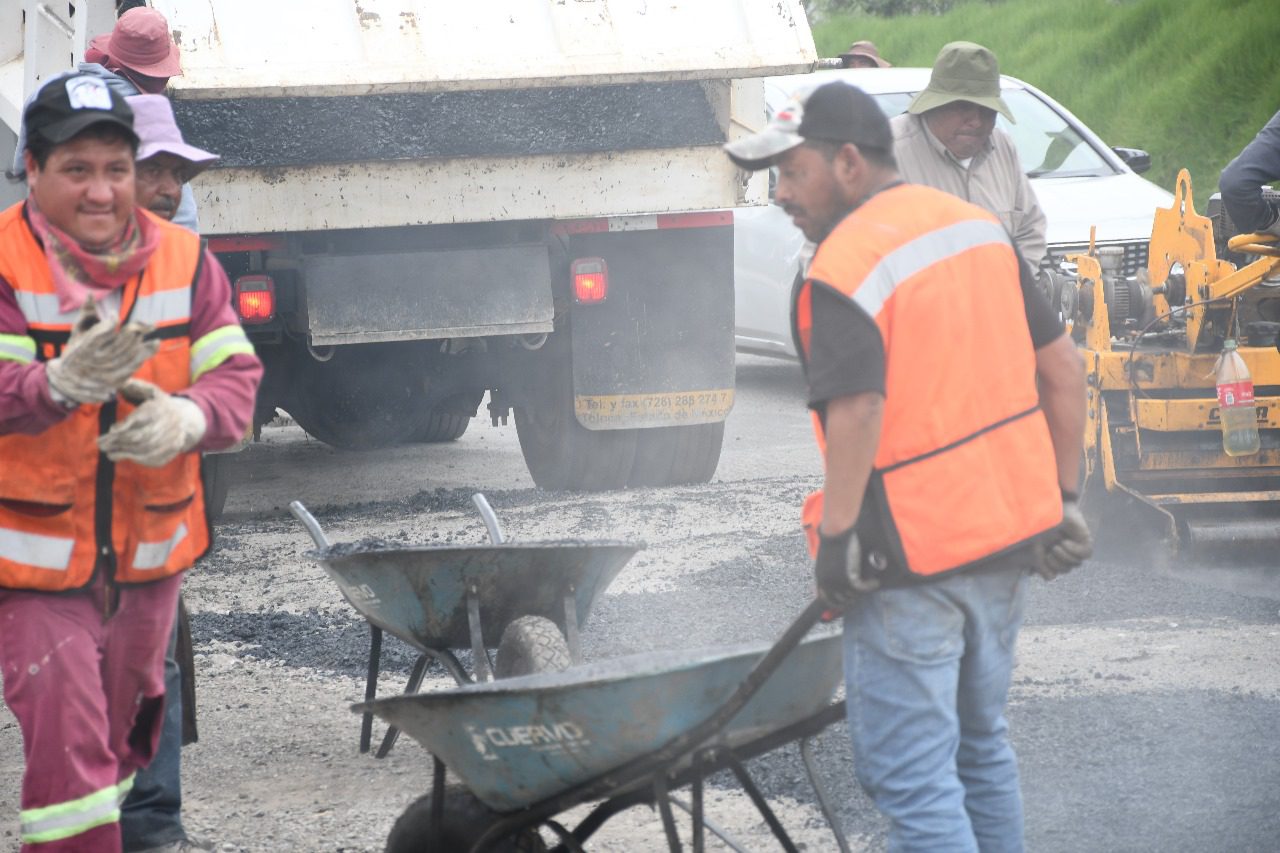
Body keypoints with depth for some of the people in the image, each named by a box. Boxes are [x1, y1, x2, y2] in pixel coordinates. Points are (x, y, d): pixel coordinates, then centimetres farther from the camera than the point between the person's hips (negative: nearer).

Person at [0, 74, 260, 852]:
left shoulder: (183, 259, 1)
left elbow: (236, 374, -4)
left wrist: (188, 417, -27)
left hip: (149, 554, 5)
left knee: (120, 740, 22)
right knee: (66, 751, -11)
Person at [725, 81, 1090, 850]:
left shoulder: (843, 270, -16)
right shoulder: (977, 226, 9)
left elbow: (858, 410, -29)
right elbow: (1062, 366, 12)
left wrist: (836, 537, -21)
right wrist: (1064, 497, 16)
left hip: (915, 556, -8)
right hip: (1012, 533, 8)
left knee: (912, 777, -3)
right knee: (981, 744, 22)